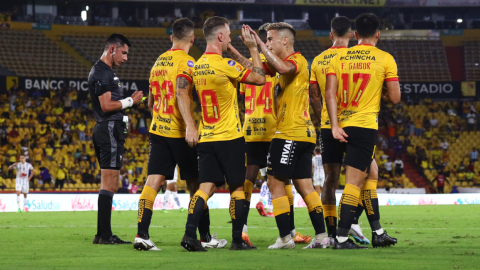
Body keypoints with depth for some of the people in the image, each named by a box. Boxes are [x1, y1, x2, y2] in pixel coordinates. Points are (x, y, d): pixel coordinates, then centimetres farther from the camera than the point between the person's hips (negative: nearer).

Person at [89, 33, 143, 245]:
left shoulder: (103, 72, 21)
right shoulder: (103, 73, -12)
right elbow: (106, 105, -19)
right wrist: (130, 101, -10)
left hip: (105, 130, 11)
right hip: (110, 130, -11)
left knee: (110, 185, 12)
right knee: (109, 184, -11)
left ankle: (102, 234, 14)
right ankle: (105, 235, -13)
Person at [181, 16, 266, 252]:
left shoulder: (198, 66, 7)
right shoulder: (225, 65, -15)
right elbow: (259, 78, -9)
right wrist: (253, 48, -1)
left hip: (206, 138, 6)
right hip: (229, 136, -6)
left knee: (206, 187, 1)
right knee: (237, 188, 5)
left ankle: (189, 233, -15)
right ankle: (237, 240, 8)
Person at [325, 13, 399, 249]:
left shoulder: (339, 57, 8)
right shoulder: (385, 59, -1)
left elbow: (329, 93, -1)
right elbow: (394, 98, -3)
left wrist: (335, 126, -4)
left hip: (343, 126, 5)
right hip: (365, 126, -5)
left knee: (371, 175, 20)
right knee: (354, 183, -6)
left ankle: (377, 232, 24)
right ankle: (341, 238, -11)